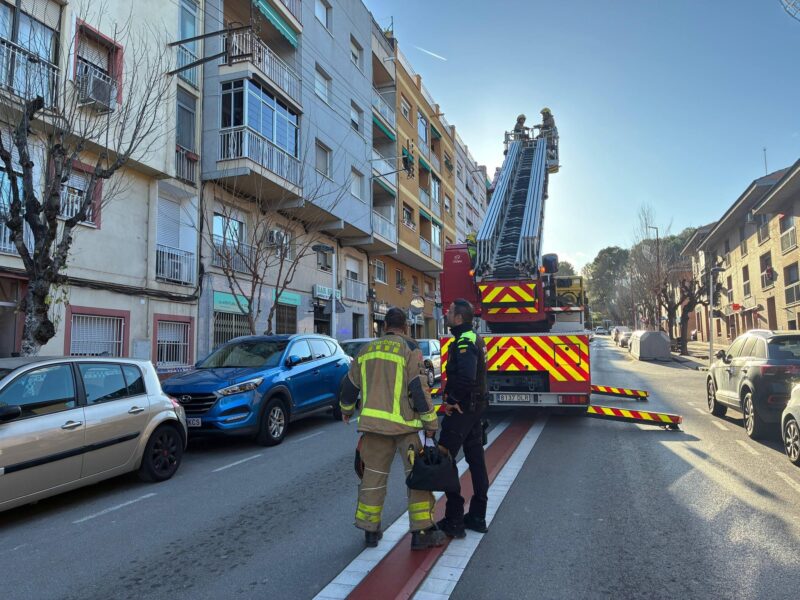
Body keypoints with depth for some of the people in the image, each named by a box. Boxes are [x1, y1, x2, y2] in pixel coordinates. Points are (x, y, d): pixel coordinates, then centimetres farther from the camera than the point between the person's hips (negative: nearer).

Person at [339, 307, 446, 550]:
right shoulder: (410, 349, -6)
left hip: (373, 423, 5)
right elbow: (419, 388, -12)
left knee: (374, 475, 14)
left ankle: (370, 530, 22)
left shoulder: (366, 350, 11)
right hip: (404, 425, -5)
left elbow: (351, 384, 19)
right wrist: (431, 422, -7)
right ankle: (422, 532, 9)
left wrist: (346, 409, 36)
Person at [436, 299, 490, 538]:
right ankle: (477, 516, 24)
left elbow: (466, 377, -33)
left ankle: (454, 519, 1)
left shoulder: (465, 342, -19)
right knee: (475, 458, 14)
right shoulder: (475, 339, 13)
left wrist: (452, 400, -21)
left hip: (461, 408, -10)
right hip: (476, 406, 10)